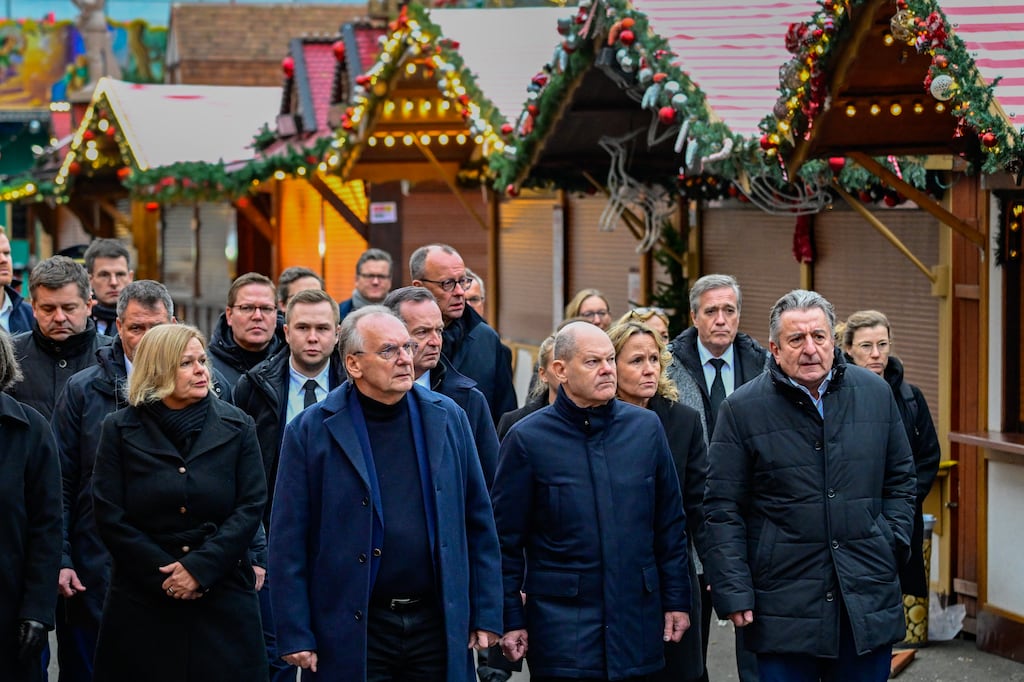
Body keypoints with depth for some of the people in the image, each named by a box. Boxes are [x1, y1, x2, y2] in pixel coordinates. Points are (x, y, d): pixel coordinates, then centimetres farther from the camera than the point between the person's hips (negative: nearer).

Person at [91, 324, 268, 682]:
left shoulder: (237, 426, 4)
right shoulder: (119, 429, 2)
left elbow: (251, 506, -2)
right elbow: (109, 515, -3)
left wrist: (200, 567, -13)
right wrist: (165, 575, -10)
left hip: (223, 598, 0)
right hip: (141, 601, 0)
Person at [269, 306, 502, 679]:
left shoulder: (447, 418, 7)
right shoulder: (311, 431, -3)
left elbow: (479, 522, 10)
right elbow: (288, 543, -3)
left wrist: (486, 615, 6)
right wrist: (295, 635, -8)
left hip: (437, 626, 3)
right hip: (351, 636, -3)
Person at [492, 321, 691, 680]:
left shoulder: (645, 427, 6)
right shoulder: (527, 438, -4)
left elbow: (670, 524, 11)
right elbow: (506, 539, -1)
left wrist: (676, 600, 9)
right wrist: (510, 620, -3)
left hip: (637, 619, 3)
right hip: (560, 621, -3)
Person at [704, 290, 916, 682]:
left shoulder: (875, 394, 6)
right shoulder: (743, 410, -3)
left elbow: (900, 480, 17)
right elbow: (723, 508, -3)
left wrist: (893, 543, 4)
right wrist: (734, 594, -7)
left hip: (868, 603, 3)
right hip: (784, 603, -3)